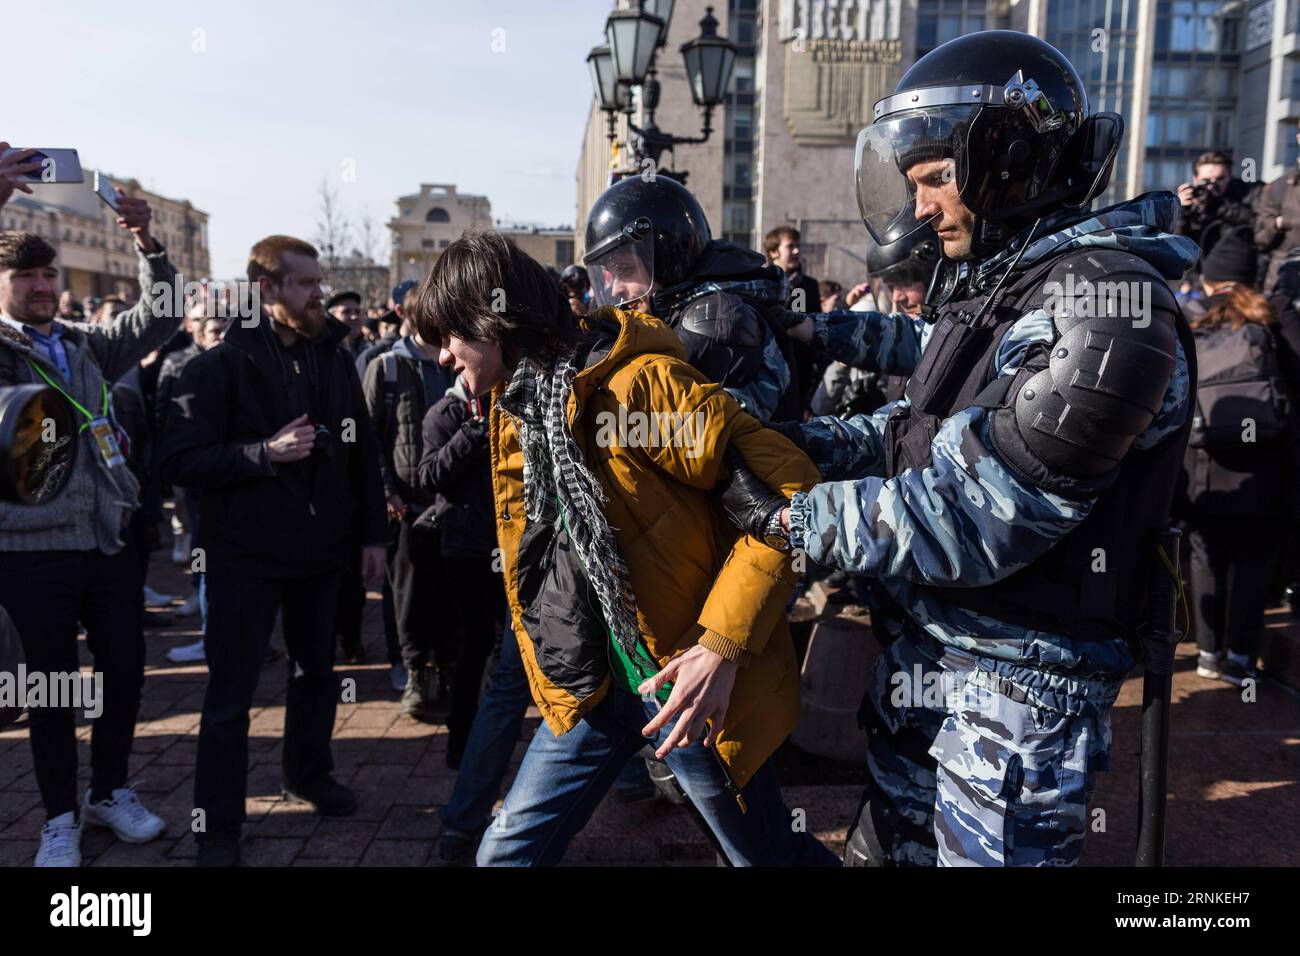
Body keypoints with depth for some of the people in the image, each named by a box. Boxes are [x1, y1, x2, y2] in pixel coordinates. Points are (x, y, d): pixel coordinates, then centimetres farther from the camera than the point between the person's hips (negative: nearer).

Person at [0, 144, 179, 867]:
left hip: (110, 540, 4)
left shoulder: (88, 345, 11)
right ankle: (61, 818, 24)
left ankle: (112, 793, 30)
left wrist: (147, 243, -10)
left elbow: (161, 318, 4)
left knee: (125, 671, 10)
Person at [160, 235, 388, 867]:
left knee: (316, 671, 18)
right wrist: (265, 452, -26)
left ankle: (309, 775, 40)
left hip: (319, 551, 5)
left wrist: (371, 535, 4)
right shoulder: (219, 366, -10)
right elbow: (181, 462, -15)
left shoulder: (334, 360, 5)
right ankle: (218, 824, 17)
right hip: (245, 556, -5)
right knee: (230, 693, 3)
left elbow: (363, 453, 8)